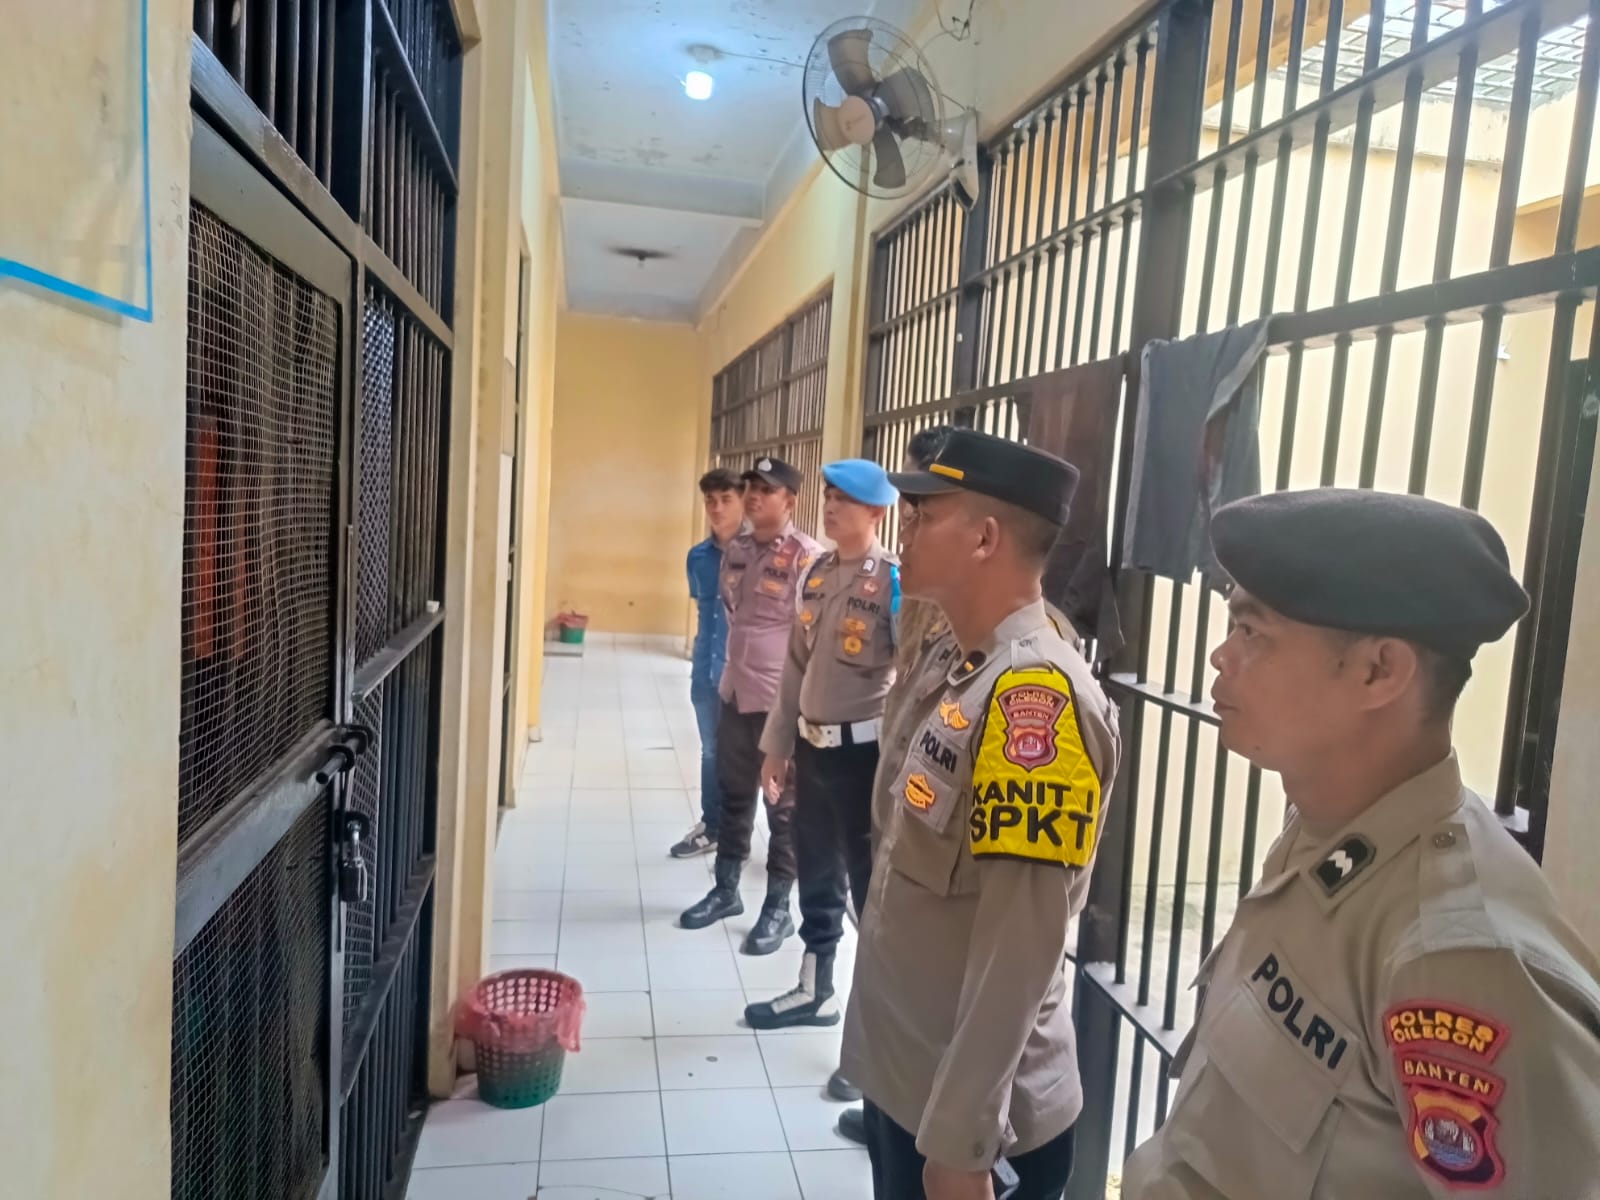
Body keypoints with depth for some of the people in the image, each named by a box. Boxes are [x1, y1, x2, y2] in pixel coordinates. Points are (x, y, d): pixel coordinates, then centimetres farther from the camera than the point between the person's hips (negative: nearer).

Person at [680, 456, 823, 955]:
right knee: (733, 796, 18)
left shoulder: (806, 556, -14)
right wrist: (738, 665, 15)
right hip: (735, 691, 7)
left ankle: (778, 907, 20)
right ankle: (726, 890, 33)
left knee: (783, 806, 7)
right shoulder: (736, 548, 7)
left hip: (782, 698, -7)